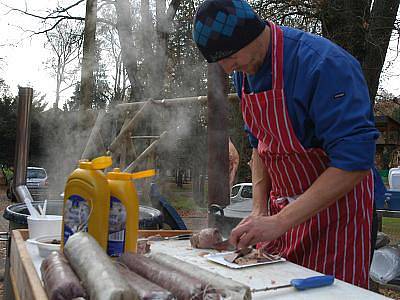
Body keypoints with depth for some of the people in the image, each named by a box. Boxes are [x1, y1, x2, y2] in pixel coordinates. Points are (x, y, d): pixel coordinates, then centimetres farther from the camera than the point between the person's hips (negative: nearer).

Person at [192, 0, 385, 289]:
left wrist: (279, 222, -27)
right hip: (281, 210, 7)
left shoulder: (325, 64, -24)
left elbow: (355, 162, -27)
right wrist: (259, 211, 2)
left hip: (336, 209, -6)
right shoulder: (244, 71, 2)